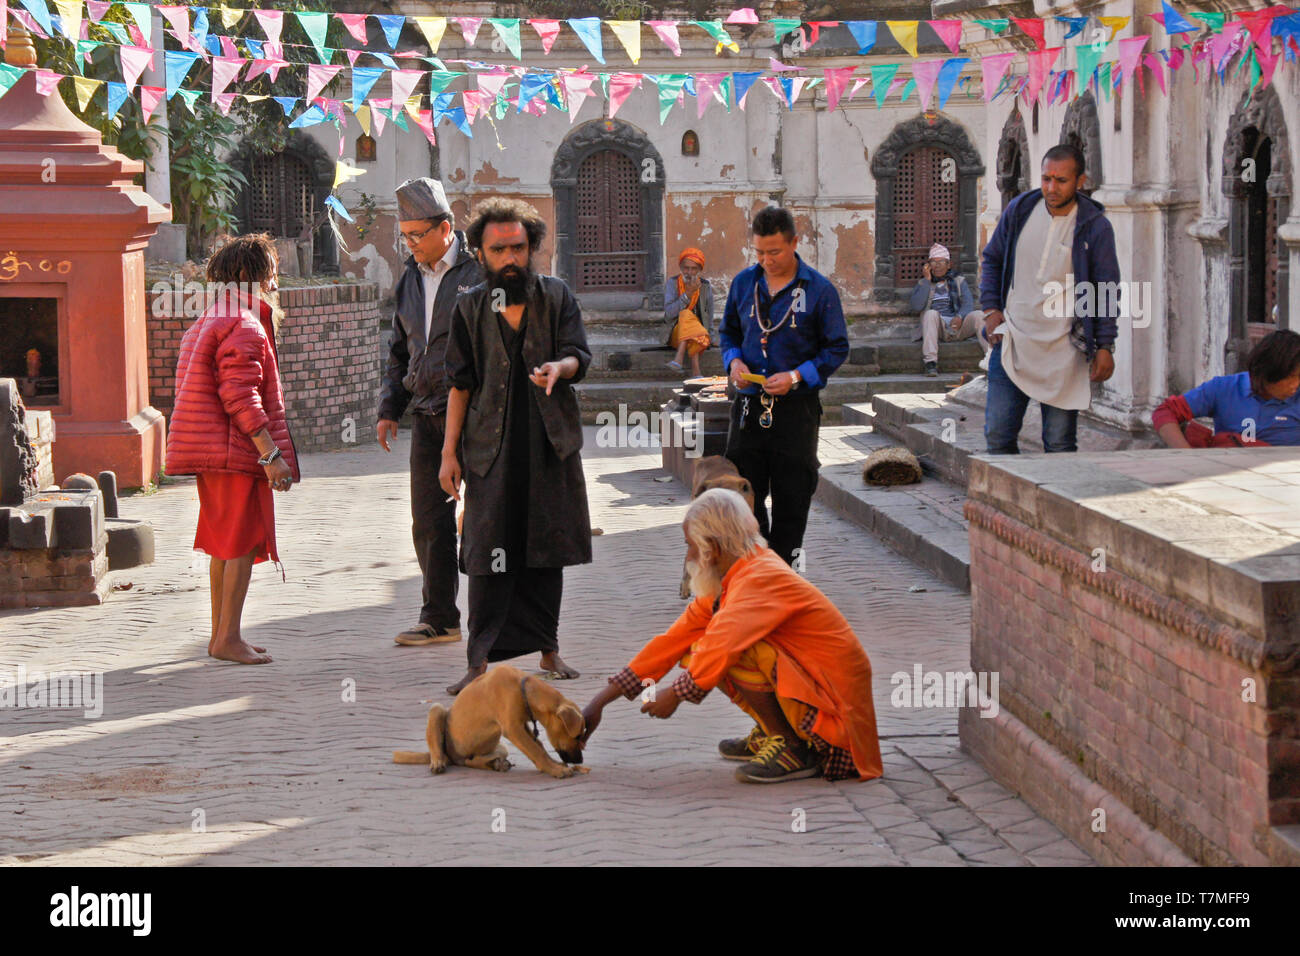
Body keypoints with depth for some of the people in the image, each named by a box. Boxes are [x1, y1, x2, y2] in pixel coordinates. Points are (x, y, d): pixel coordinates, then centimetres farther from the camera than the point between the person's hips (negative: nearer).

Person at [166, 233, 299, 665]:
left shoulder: (206, 324, 19)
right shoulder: (243, 329, -14)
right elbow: (240, 397, -22)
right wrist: (271, 453, -23)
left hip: (210, 451, 10)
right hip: (235, 451, -10)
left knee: (224, 543, 15)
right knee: (244, 543, -7)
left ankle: (220, 635, 21)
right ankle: (228, 639, -7)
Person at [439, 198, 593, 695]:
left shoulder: (556, 295, 6)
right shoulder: (470, 307, 5)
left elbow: (578, 353, -2)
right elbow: (460, 383, 5)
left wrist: (559, 367, -26)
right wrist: (449, 450, -1)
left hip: (551, 443, 1)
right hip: (492, 447, -1)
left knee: (548, 546, 9)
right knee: (489, 551, -7)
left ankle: (547, 647, 21)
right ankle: (481, 661, -8)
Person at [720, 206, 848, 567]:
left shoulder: (819, 289, -6)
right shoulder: (743, 283, 6)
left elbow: (837, 348, -2)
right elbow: (729, 331, 19)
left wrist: (796, 377, -15)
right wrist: (733, 361, -3)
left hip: (796, 409, -3)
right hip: (748, 407, 3)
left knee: (791, 497, 5)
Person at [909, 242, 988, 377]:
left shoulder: (958, 280, 21)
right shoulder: (923, 283, 19)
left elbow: (968, 303, 4)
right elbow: (916, 306, 1)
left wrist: (960, 317, -18)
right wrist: (927, 280, -1)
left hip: (958, 325, 1)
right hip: (938, 327, -1)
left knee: (978, 315, -26)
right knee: (930, 313, -33)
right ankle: (930, 362, -41)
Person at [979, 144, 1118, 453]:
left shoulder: (1095, 227, -5)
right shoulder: (1019, 210, 3)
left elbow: (1107, 291, -1)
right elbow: (992, 260, 17)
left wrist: (1105, 347, -6)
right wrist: (991, 308, 5)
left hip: (1063, 353, -3)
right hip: (1012, 342, 3)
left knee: (1059, 443, 1)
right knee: (998, 433, 1)